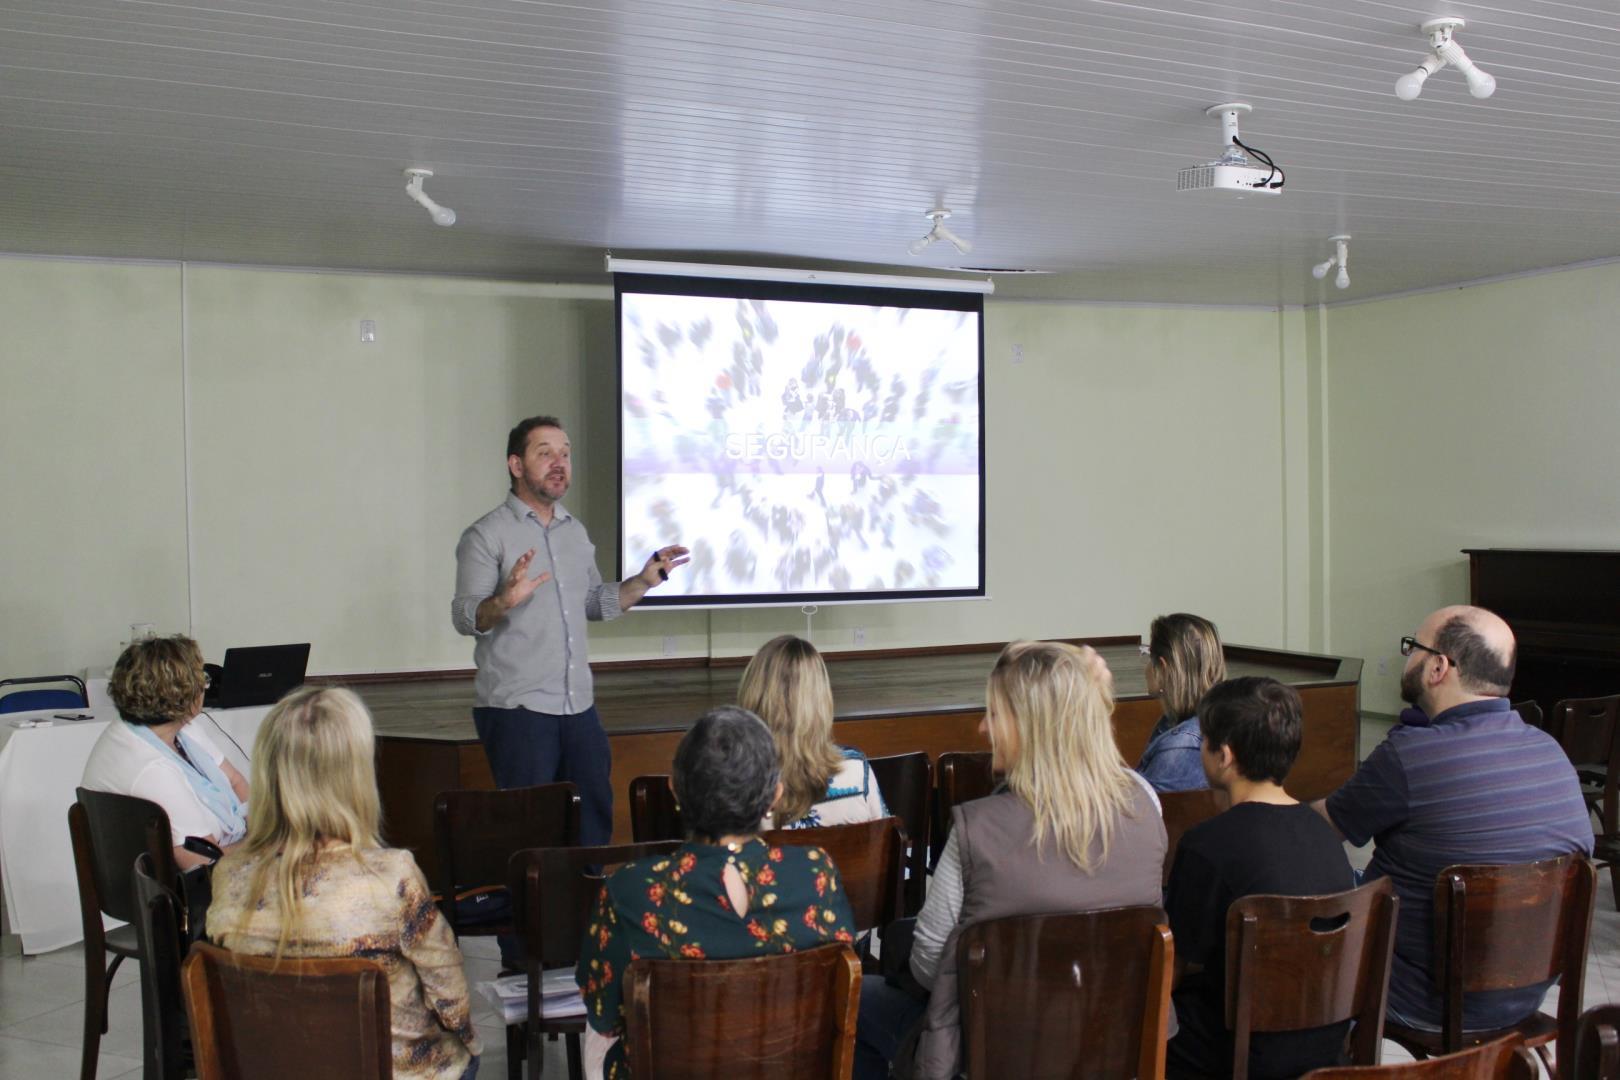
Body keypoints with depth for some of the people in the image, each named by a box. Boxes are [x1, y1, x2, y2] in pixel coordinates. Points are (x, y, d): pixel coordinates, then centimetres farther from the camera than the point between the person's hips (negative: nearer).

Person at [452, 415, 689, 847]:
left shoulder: (576, 532, 14)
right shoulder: (486, 535, -6)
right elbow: (465, 617, -12)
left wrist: (644, 580, 8)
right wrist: (507, 600, -32)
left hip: (579, 705, 6)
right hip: (516, 709, -6)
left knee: (595, 817, 9)